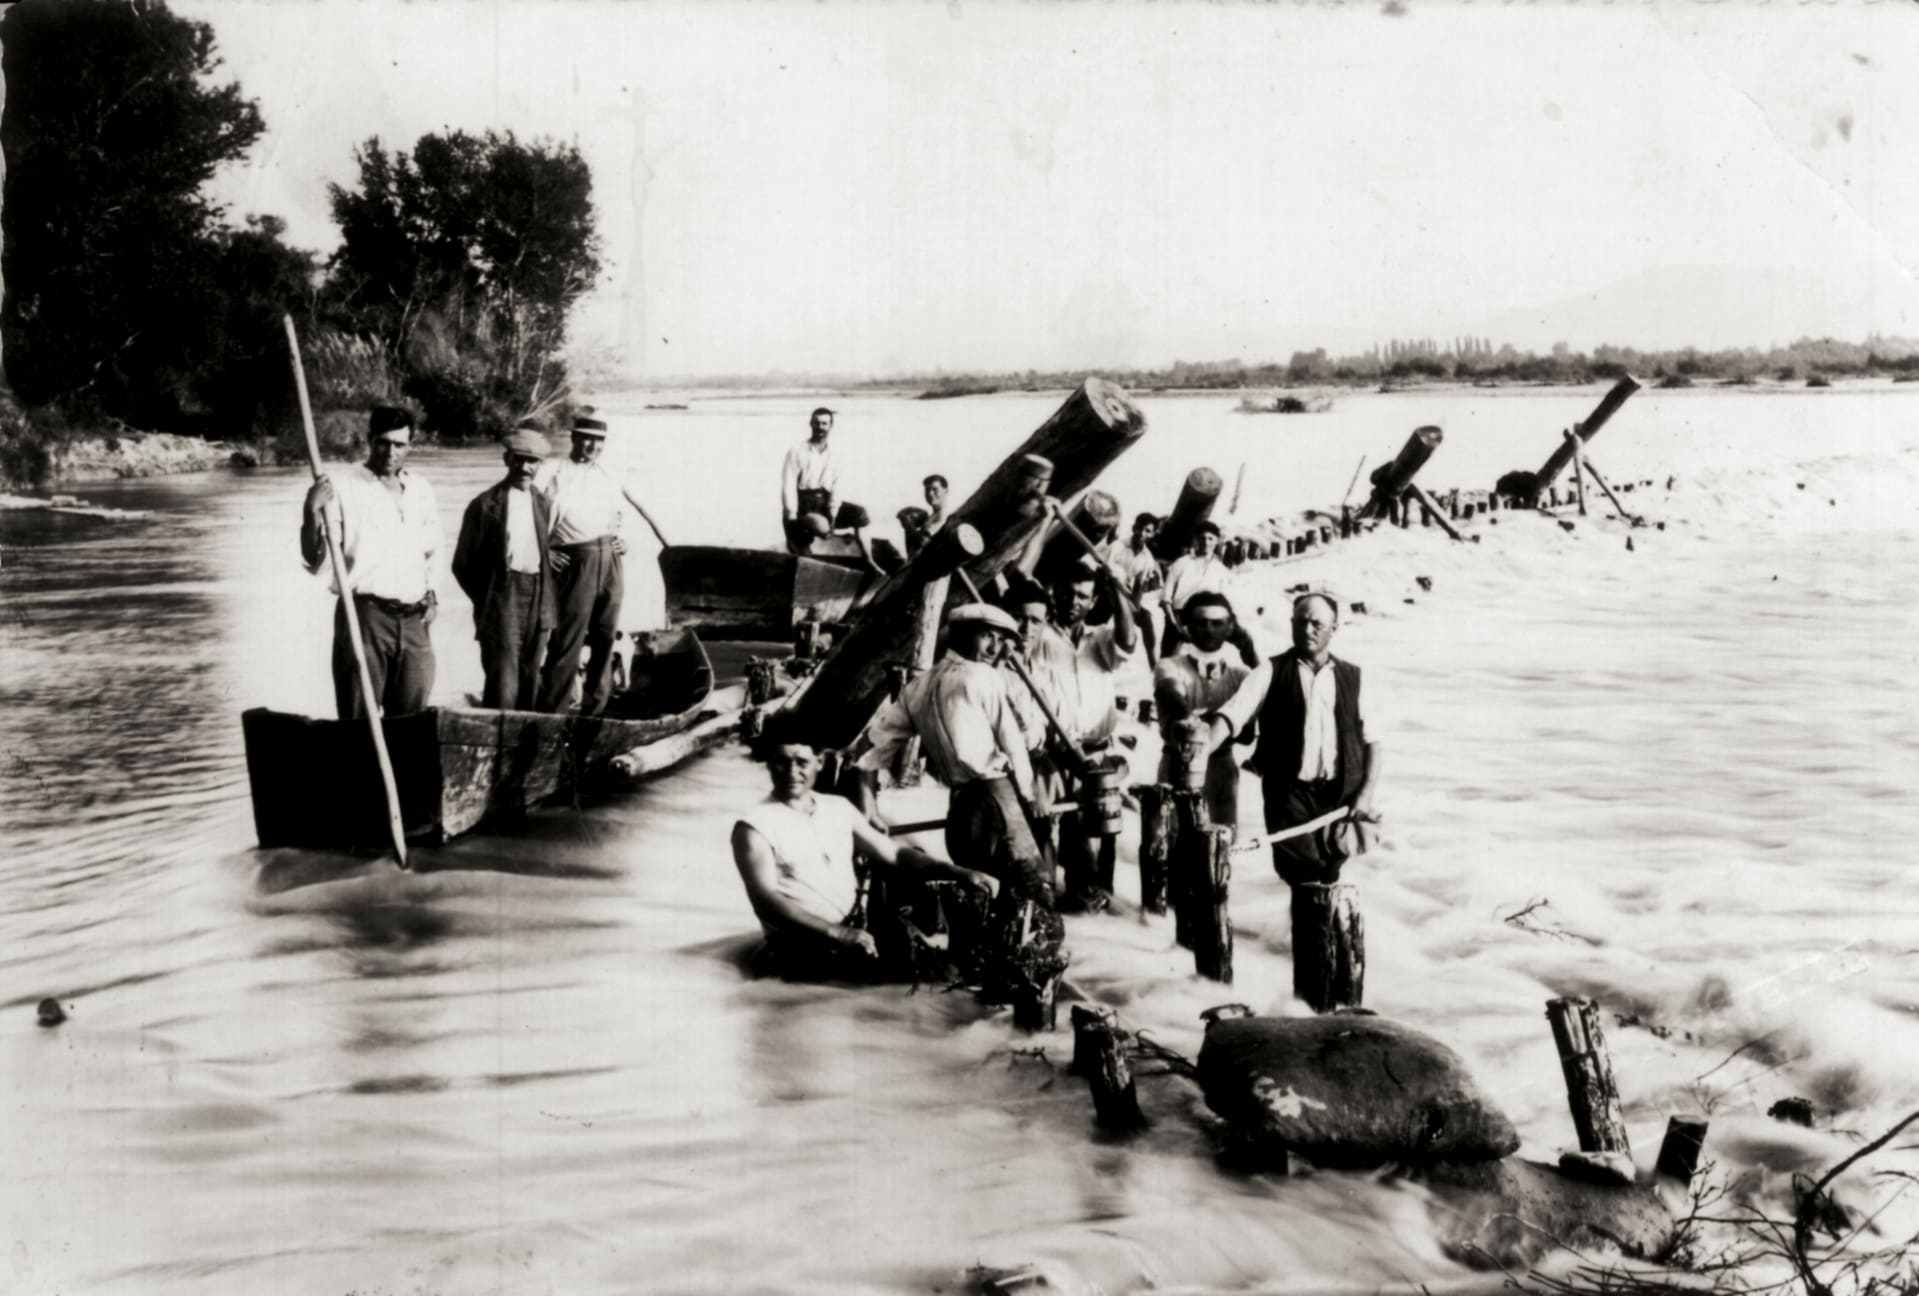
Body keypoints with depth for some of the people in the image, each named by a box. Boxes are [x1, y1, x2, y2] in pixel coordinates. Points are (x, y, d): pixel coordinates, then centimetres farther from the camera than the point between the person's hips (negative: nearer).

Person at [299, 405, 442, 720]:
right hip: (363, 615, -5)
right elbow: (313, 558, -9)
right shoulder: (342, 486, -4)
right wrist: (313, 512, -24)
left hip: (414, 620, 5)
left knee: (410, 721, 9)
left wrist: (431, 593, 11)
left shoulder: (421, 490, 12)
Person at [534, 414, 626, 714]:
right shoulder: (553, 472, 2)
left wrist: (622, 540, 10)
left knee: (605, 639, 8)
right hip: (576, 562, -5)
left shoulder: (607, 477, 18)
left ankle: (594, 710, 18)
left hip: (612, 562, 5)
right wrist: (544, 550, -10)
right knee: (567, 641, -7)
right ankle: (549, 712, -1)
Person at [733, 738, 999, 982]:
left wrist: (958, 873, -1)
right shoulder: (754, 826, -5)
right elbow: (766, 902, -16)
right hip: (802, 943, -6)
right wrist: (837, 933, -28)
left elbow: (893, 853, 15)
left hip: (858, 929, 6)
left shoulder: (839, 808, 14)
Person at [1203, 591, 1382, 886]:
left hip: (1340, 795, 2)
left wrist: (1366, 794, -2)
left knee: (1328, 879, 0)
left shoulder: (1351, 677, 10)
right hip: (1290, 793, -2)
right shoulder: (1272, 672, 3)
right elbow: (1231, 715, -10)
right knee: (1303, 880, -12)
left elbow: (1371, 740, 11)